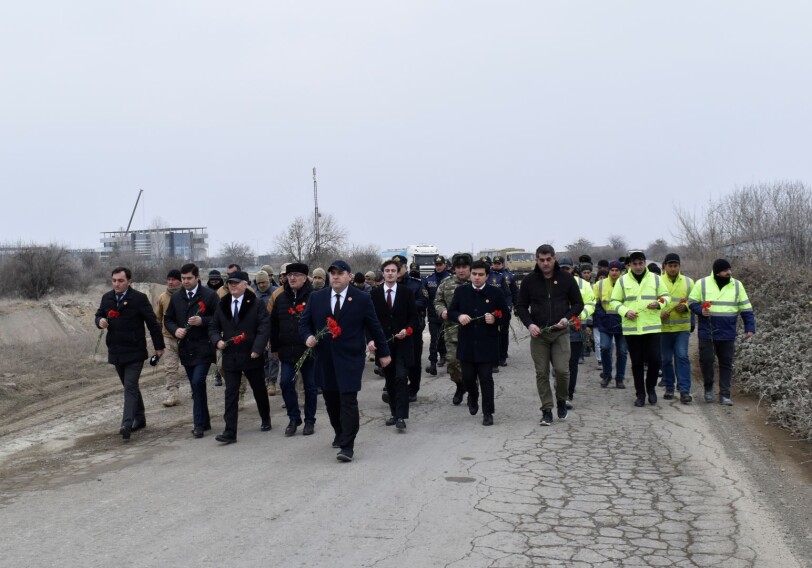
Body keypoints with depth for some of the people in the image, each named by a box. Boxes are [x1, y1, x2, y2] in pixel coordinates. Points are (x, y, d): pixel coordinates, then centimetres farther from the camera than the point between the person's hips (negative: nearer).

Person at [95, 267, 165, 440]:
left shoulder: (139, 298, -10)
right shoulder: (107, 298, 7)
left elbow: (152, 322, -6)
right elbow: (99, 315, 19)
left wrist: (159, 346, -5)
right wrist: (100, 321, -7)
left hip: (134, 352, -6)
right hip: (116, 352, 6)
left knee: (130, 387, -13)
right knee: (130, 387, 16)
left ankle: (127, 424, -20)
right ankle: (139, 418, 28)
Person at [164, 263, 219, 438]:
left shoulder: (210, 295, -5)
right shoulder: (176, 298, 11)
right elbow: (168, 319, 16)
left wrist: (202, 321, -19)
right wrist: (175, 330, -4)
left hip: (203, 348, -6)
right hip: (185, 349, 6)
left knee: (197, 383, -16)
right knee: (196, 386, 12)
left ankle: (199, 424, -8)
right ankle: (204, 422, 23)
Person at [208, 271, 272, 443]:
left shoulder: (256, 304, -5)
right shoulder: (222, 305, 8)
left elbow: (264, 328, -11)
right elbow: (213, 327, 13)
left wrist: (256, 349, -20)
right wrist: (217, 340, -8)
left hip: (251, 357, -2)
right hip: (230, 357, 3)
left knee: (259, 390, 14)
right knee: (230, 394, -2)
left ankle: (266, 420, 37)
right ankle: (230, 432, -4)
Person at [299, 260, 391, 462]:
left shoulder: (362, 299, -2)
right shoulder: (316, 297, 5)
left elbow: (374, 327, 4)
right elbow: (304, 322, 12)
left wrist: (383, 353, 9)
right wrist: (308, 337, -10)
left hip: (350, 358, -4)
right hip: (325, 359, 4)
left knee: (348, 400, -9)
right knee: (331, 400, 13)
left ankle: (347, 446, -7)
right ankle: (340, 434, 35)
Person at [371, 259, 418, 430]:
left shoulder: (407, 292, 1)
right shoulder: (375, 293, 4)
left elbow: (413, 317, 3)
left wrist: (407, 330, -16)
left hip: (402, 343, -2)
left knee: (401, 378, -11)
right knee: (389, 380, 10)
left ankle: (401, 416, -12)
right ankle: (394, 412, 22)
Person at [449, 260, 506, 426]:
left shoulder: (496, 293, 0)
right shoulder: (461, 291, 5)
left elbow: (506, 314, 3)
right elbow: (451, 312, 7)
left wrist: (495, 319, -17)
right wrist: (459, 316, -15)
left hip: (487, 345, -2)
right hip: (466, 344, 2)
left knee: (486, 379, -2)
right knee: (467, 377, 11)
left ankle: (488, 413, 6)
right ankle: (473, 399, 42)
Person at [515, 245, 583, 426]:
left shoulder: (566, 278, 1)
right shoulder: (529, 280, 2)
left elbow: (578, 303, 7)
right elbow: (521, 306, 8)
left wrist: (567, 318, -10)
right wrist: (529, 324, -9)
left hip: (560, 332, -1)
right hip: (538, 333, 1)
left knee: (562, 369, -10)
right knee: (542, 373, 2)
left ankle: (561, 400, 17)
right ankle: (547, 410, 11)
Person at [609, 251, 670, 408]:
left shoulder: (655, 279, 4)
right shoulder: (622, 281, 2)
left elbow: (666, 296, 10)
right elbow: (614, 301, 5)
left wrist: (659, 303, -12)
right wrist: (625, 311, -13)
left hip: (652, 327, 0)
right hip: (631, 328, 0)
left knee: (654, 359, -7)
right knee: (637, 362, 7)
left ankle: (651, 387, 19)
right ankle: (640, 394, 18)